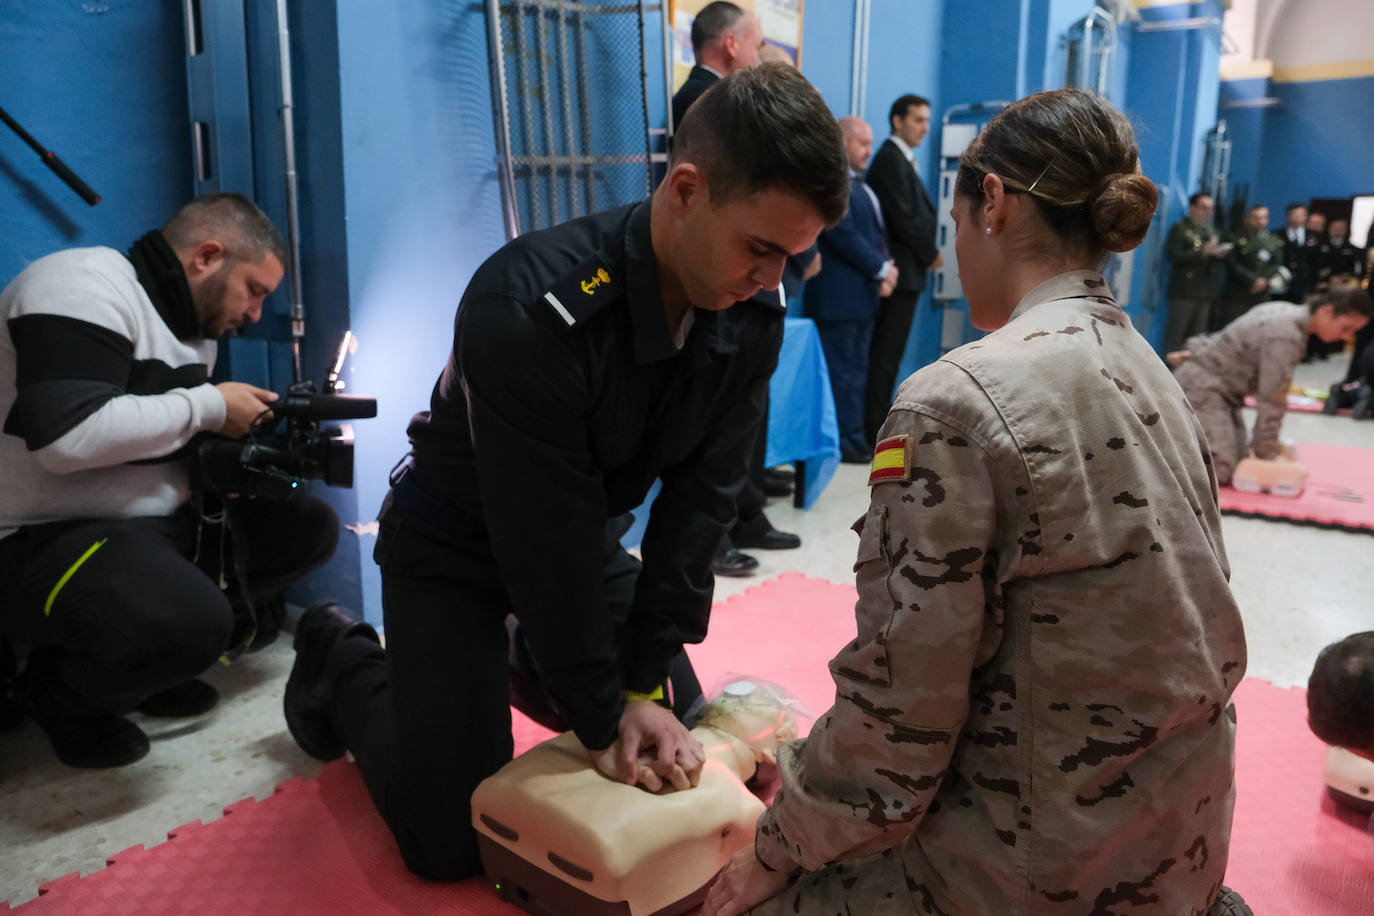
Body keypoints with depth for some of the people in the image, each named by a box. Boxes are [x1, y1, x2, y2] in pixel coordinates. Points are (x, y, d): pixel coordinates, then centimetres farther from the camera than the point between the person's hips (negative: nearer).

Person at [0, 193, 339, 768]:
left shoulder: (192, 321, 10)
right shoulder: (85, 288, -18)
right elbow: (70, 435, -31)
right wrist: (210, 407, -20)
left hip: (160, 521, 9)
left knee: (309, 528, 0)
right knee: (192, 622, -35)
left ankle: (155, 650, 6)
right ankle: (58, 693, -1)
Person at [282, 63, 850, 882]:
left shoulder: (752, 317, -16)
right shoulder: (530, 308, -36)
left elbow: (701, 499, -13)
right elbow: (547, 537, -30)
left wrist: (644, 682, -14)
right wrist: (602, 717, -19)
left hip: (587, 537, 6)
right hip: (456, 545, -5)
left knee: (679, 738, 11)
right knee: (451, 841, -5)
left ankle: (529, 660, 33)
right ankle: (341, 661, 20)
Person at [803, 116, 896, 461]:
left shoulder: (859, 183, 19)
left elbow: (877, 230, 18)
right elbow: (843, 235, -19)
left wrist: (884, 270, 0)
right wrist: (881, 269, -11)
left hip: (864, 293, 10)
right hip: (838, 297, -10)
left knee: (857, 371, 13)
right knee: (842, 372, -4)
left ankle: (855, 437, 20)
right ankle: (843, 442, 3)